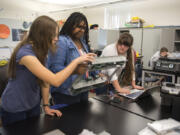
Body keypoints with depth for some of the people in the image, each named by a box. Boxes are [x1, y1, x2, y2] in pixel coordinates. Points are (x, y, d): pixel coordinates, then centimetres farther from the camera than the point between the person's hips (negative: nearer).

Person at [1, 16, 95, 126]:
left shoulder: (42, 51, -3)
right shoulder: (25, 53, -30)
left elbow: (45, 79, 0)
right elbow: (55, 81, -36)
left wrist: (46, 105, -2)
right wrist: (77, 61, -29)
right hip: (14, 110, -7)